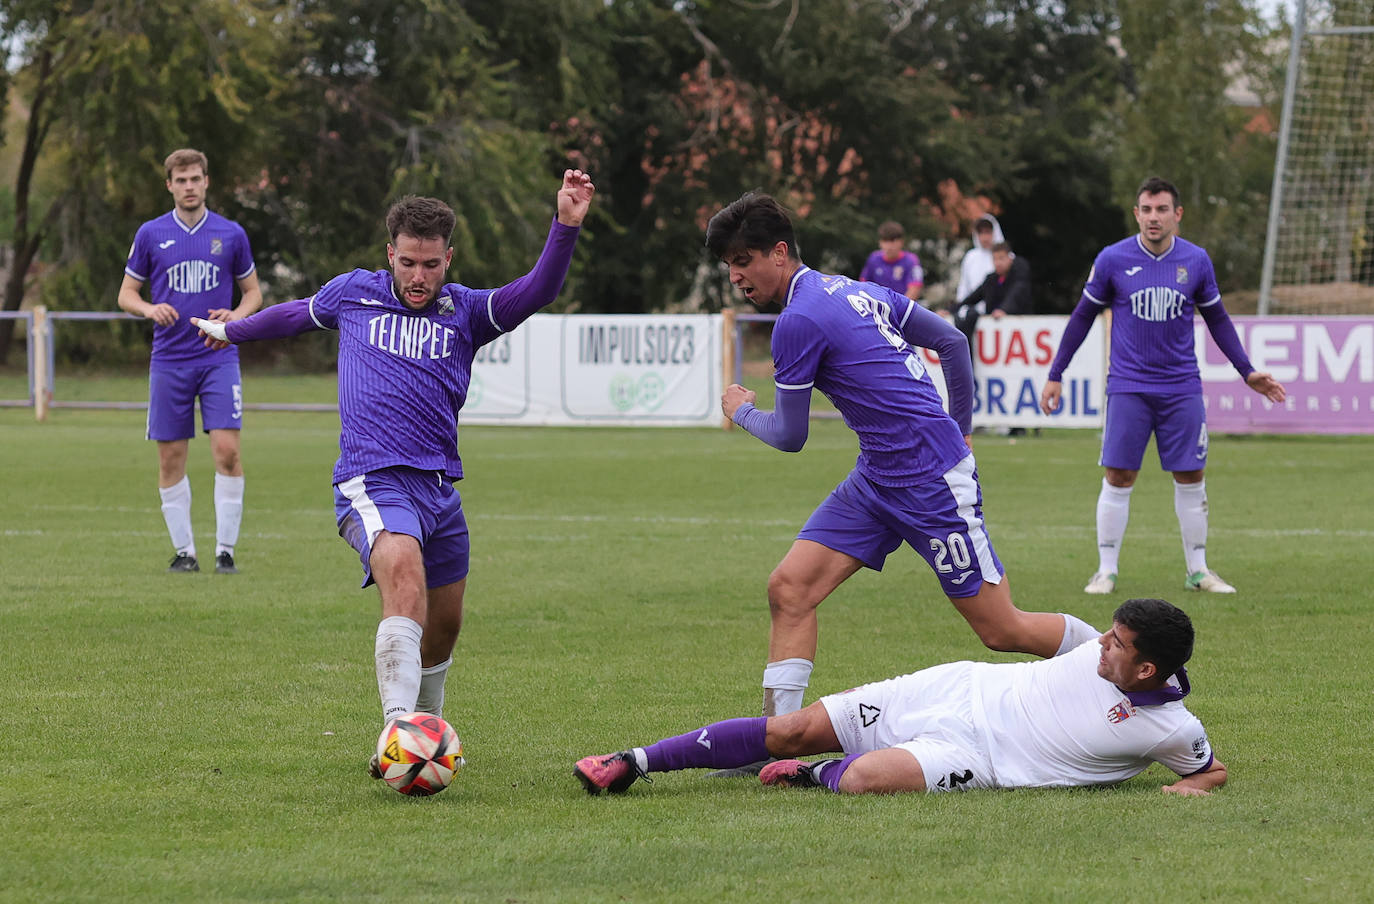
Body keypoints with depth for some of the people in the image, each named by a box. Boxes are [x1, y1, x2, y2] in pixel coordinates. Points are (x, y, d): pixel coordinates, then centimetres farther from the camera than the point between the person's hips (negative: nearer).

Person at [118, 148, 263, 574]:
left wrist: (237, 315, -8)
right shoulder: (150, 234, 4)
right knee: (171, 459, 1)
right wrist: (150, 309, -12)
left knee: (227, 450, -12)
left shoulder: (231, 234, 4)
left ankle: (225, 549, -5)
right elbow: (126, 293, 10)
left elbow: (252, 290, 14)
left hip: (219, 358, -1)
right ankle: (184, 551, 11)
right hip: (169, 360, 1)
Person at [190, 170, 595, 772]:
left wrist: (566, 226, -23)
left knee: (443, 626, 14)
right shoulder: (354, 294, 9)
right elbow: (296, 314, 29)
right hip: (373, 483, -4)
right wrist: (232, 331, 45)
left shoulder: (466, 311, 10)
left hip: (440, 490, 4)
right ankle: (398, 730, -45)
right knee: (405, 579, -31)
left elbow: (536, 293, -7)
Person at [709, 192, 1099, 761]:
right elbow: (952, 342, 16)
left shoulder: (798, 322, -16)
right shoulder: (856, 291, 10)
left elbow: (790, 437, -7)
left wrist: (741, 411, 14)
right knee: (789, 588, -2)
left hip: (932, 480, -10)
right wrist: (958, 431, 26)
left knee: (1002, 630, -2)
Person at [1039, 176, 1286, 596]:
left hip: (1182, 388, 2)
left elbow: (1217, 319, 15)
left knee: (1191, 479, 3)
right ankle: (1106, 570, 5)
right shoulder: (1113, 259, -3)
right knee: (1118, 479, -4)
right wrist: (1055, 376, 6)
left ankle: (1197, 570, 14)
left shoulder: (1196, 261, 2)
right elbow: (1082, 317, 7)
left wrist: (1247, 372, 11)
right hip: (1128, 386, -2)